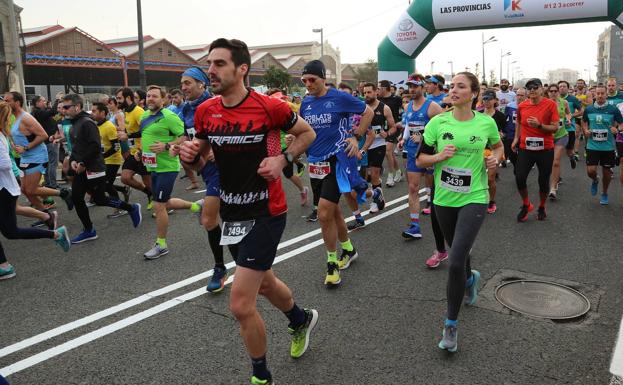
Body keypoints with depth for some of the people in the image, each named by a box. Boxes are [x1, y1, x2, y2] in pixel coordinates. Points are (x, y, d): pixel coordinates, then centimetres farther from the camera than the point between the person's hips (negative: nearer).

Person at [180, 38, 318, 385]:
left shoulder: (270, 106, -16)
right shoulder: (205, 111, -1)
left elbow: (307, 133, 1)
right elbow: (201, 160, 11)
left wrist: (283, 160, -15)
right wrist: (191, 155, -12)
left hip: (265, 214, -6)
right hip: (231, 213, 7)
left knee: (241, 305, -8)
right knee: (265, 282, 26)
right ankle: (302, 320, 57)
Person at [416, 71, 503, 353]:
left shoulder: (486, 123, -3)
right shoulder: (437, 123, -3)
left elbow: (498, 145, 18)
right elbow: (420, 160, 1)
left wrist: (495, 159, -3)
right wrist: (439, 156, -18)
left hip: (473, 198, -2)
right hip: (444, 199, 3)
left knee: (456, 263, -14)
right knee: (457, 252, 21)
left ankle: (451, 326, 2)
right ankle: (470, 278, 59)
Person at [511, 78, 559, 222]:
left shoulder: (550, 105, -8)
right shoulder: (522, 106, 1)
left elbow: (555, 127, -10)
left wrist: (539, 125, -24)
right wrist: (516, 138, 11)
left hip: (545, 149, -2)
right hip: (525, 148, 2)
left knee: (543, 180, 7)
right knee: (519, 178, -9)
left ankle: (542, 207, 32)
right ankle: (526, 205, 17)